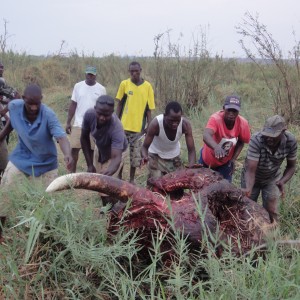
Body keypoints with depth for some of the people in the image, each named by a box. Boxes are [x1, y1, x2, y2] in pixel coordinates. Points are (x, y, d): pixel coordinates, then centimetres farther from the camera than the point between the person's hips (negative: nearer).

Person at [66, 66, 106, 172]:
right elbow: (73, 105, 6)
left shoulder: (101, 89, 0)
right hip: (78, 124, 1)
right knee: (74, 149, 0)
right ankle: (72, 172, 12)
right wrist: (68, 122, 2)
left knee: (91, 150, 4)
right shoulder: (78, 86, 2)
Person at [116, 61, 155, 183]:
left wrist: (149, 126, -2)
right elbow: (119, 105, 5)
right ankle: (119, 176, 24)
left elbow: (148, 109, 2)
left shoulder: (147, 86, -1)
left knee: (135, 155, 6)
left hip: (138, 127, 0)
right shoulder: (124, 84, -1)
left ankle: (132, 179, 20)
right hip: (123, 125, 0)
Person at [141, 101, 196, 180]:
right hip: (156, 155, -3)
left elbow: (191, 150, -26)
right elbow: (145, 146, -26)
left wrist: (191, 168, -45)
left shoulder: (185, 124, -29)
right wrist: (144, 156, -49)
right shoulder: (155, 124, -34)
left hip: (174, 156, 3)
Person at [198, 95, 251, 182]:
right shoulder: (215, 118, -34)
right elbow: (206, 136, -53)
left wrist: (233, 159, -13)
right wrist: (216, 147, -73)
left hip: (225, 162, 2)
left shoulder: (243, 123, -23)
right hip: (207, 159, -2)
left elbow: (241, 142, -3)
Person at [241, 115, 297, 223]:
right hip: (251, 178, -1)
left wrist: (283, 181, -29)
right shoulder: (256, 140, -36)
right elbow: (251, 170, -37)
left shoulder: (291, 141, -25)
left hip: (272, 178, 2)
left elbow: (291, 166, -11)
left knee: (271, 211, -1)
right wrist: (248, 189, -54)